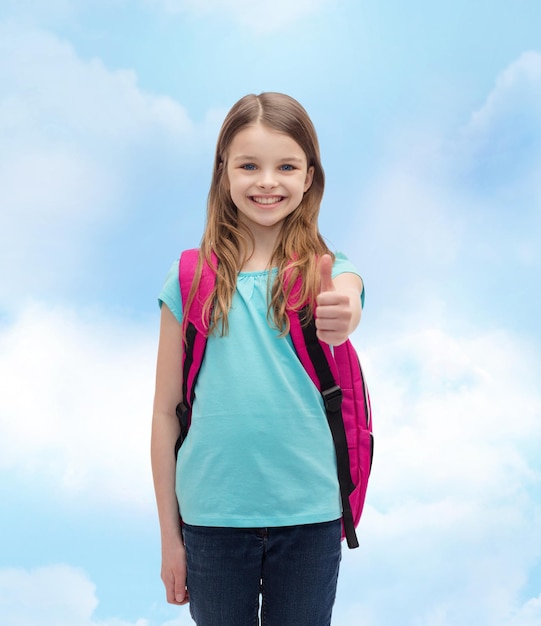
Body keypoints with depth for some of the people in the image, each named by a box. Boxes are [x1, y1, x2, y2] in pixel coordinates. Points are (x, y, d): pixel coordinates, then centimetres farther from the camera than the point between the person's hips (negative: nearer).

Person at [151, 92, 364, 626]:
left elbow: (345, 308, -26)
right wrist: (169, 534, 2)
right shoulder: (190, 279, -2)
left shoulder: (329, 271, -1)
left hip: (308, 513, 0)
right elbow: (166, 410, 1)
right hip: (211, 515, 0)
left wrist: (340, 317, -49)